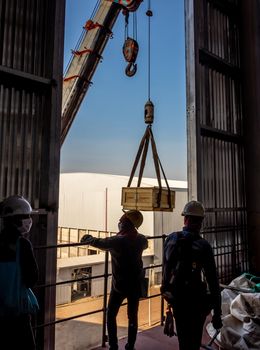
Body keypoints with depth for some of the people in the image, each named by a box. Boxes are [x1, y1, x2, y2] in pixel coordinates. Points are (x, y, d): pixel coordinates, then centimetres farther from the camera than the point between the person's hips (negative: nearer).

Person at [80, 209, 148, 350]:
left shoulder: (116, 241, -21)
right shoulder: (141, 240, -5)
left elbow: (99, 242, -8)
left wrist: (88, 238, 12)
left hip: (119, 285, -4)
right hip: (136, 285, 4)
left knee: (111, 316, 14)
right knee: (133, 316, 16)